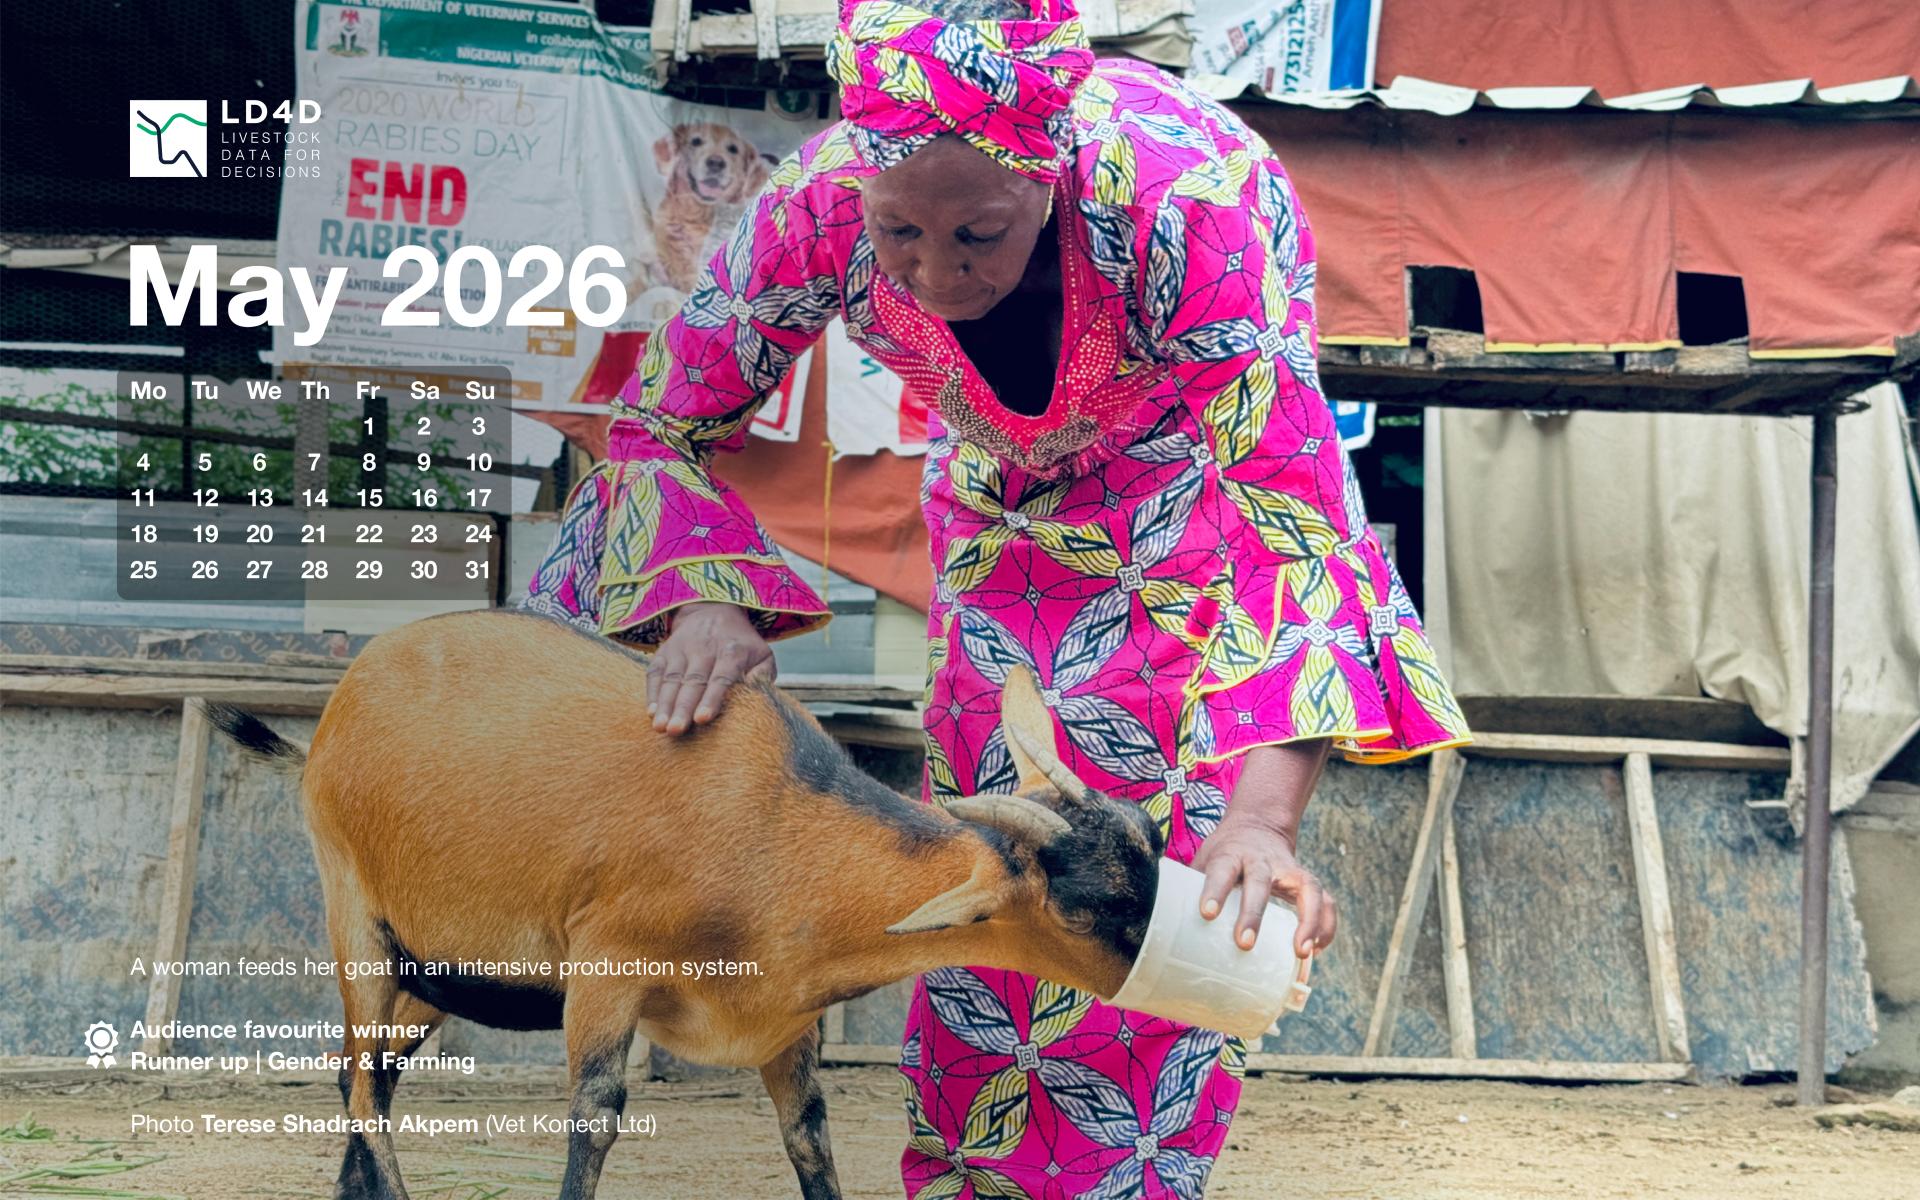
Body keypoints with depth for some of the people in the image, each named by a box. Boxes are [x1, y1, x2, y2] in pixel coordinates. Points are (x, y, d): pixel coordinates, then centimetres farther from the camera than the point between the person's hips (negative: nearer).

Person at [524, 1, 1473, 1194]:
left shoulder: (1189, 201, -44)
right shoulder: (820, 210, -33)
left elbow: (1296, 511, -44)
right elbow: (664, 423, -16)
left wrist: (1262, 817, -56)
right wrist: (704, 600, -36)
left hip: (1196, 480, -3)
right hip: (1006, 504, 3)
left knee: (1167, 874, -6)